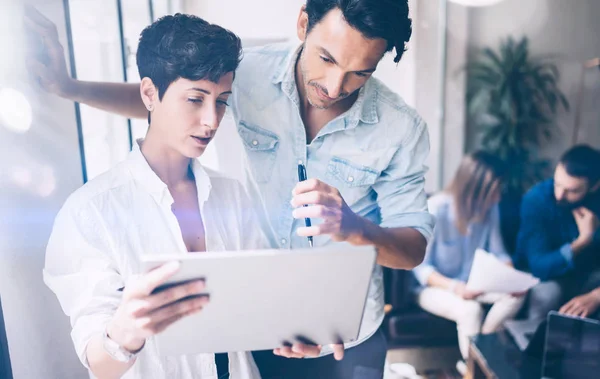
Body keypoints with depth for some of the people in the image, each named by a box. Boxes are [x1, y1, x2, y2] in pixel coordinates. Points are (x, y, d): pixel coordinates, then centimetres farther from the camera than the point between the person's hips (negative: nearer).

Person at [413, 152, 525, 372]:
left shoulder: (490, 209, -8)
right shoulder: (435, 209, -23)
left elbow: (497, 253, 2)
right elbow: (421, 267, -19)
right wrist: (453, 286, -35)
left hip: (473, 283, 6)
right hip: (434, 287, -5)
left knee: (516, 295, -19)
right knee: (470, 310, -33)